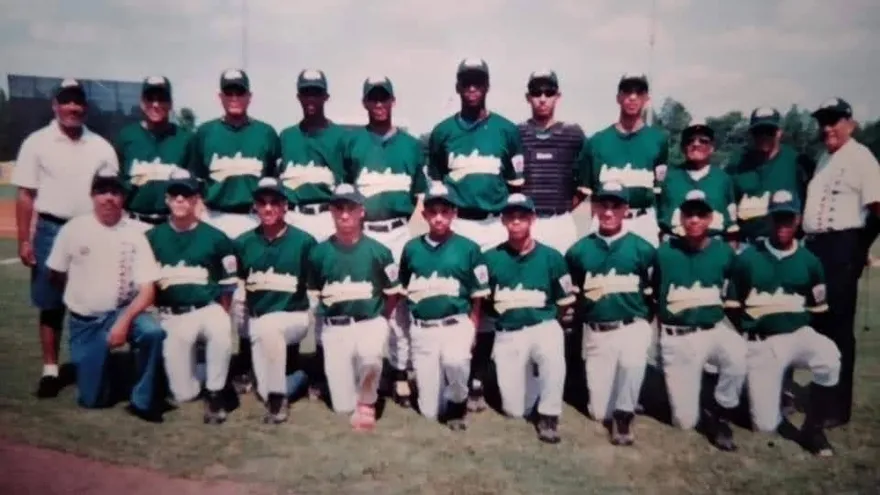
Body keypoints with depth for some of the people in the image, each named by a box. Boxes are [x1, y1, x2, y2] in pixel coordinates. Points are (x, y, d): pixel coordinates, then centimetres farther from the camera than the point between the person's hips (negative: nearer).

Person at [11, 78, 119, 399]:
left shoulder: (101, 147, 7)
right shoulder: (37, 143, 0)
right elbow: (25, 196, -1)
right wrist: (24, 240, -7)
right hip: (51, 231, -2)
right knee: (51, 305, 6)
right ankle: (50, 370, 16)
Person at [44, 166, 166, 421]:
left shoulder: (134, 235, -8)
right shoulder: (73, 229, -6)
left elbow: (148, 289, -13)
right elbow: (55, 274, 7)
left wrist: (124, 321, -25)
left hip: (122, 312, -1)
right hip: (83, 321, 1)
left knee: (153, 331, -34)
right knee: (92, 398, 0)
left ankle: (142, 401, -14)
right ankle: (97, 364, 36)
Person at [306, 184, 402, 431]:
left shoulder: (378, 251, -3)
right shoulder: (320, 252, 0)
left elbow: (393, 294, 5)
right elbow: (314, 294, 11)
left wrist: (378, 322, 1)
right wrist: (328, 318, 4)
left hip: (370, 322, -1)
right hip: (335, 327, 1)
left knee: (369, 357, -35)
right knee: (342, 406, -5)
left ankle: (367, 402, -5)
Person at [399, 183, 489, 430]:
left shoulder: (468, 248, -1)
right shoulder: (411, 248, 5)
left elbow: (477, 297, 3)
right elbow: (401, 291, 13)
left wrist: (471, 331, -4)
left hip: (456, 324, -2)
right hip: (422, 329, 2)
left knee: (455, 361, -36)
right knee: (429, 410, -1)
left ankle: (457, 402, -4)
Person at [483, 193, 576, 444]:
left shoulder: (551, 257, -2)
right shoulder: (491, 258, -1)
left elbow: (564, 302, 7)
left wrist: (544, 318, 2)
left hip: (543, 326, -1)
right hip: (507, 334, 1)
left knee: (553, 357, -37)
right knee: (514, 410, 0)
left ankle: (548, 415, -13)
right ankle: (530, 379, 34)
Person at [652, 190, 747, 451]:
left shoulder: (724, 252, -1)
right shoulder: (665, 252, -4)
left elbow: (732, 295, 12)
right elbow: (653, 296, 7)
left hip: (715, 331, 1)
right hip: (676, 337, -1)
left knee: (740, 356, -36)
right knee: (685, 421, -4)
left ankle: (718, 413, -8)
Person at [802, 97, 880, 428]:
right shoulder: (824, 157, 19)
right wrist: (808, 240, 11)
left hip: (841, 248, -9)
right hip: (816, 246, 9)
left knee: (838, 325, -5)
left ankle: (838, 405, 4)